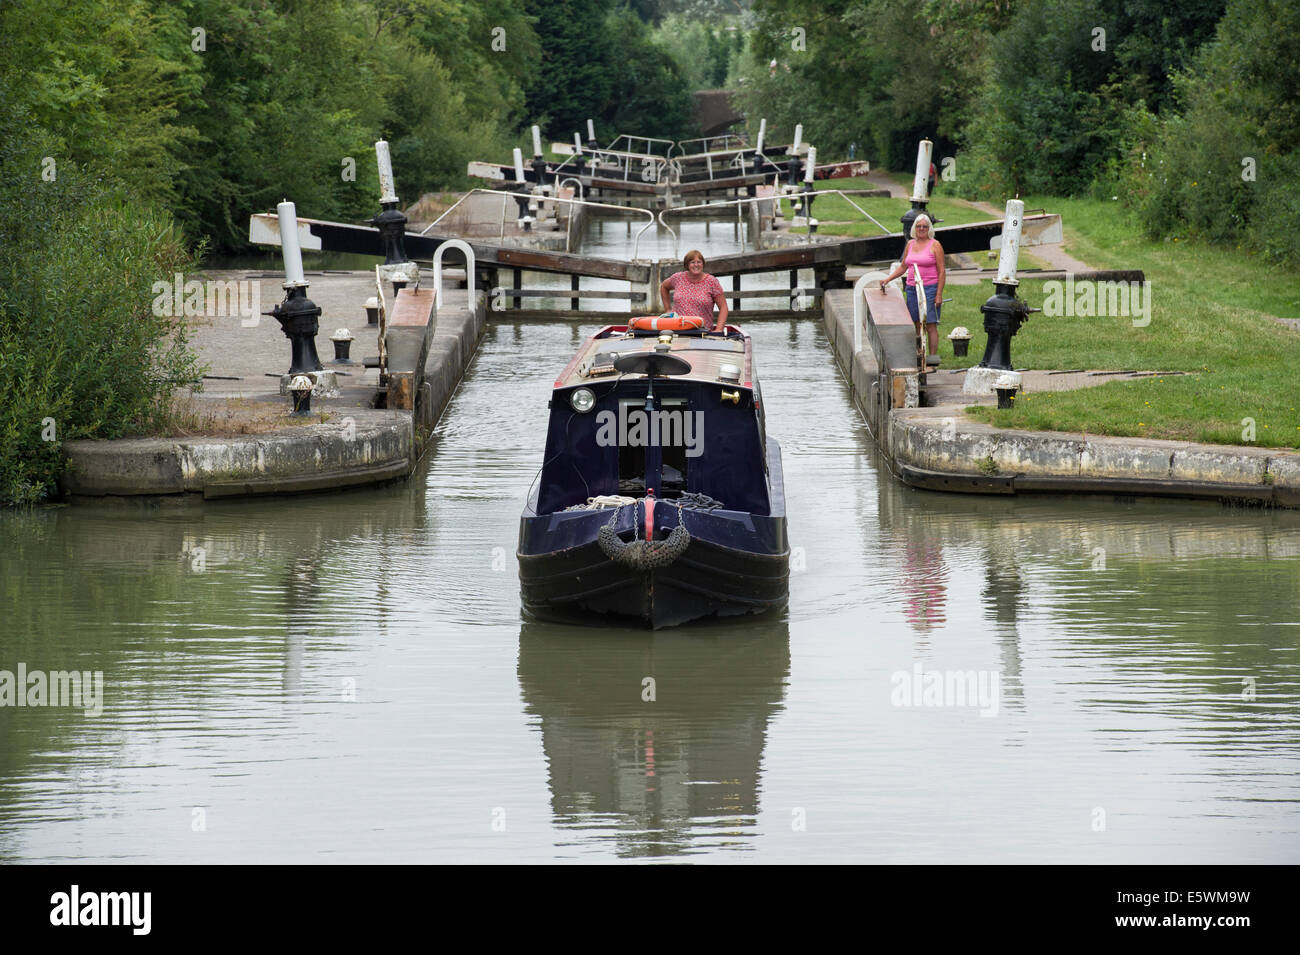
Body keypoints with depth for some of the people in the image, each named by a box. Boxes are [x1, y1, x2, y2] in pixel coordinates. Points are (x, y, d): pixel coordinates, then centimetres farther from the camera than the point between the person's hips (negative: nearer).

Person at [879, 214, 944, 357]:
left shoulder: (935, 245, -1)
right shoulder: (910, 244, 14)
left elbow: (941, 272, -4)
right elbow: (903, 267, 23)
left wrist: (939, 294, -10)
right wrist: (887, 279, 10)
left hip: (929, 288, -5)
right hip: (912, 289, 5)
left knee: (930, 326, -7)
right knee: (916, 325, 4)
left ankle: (933, 357, -5)